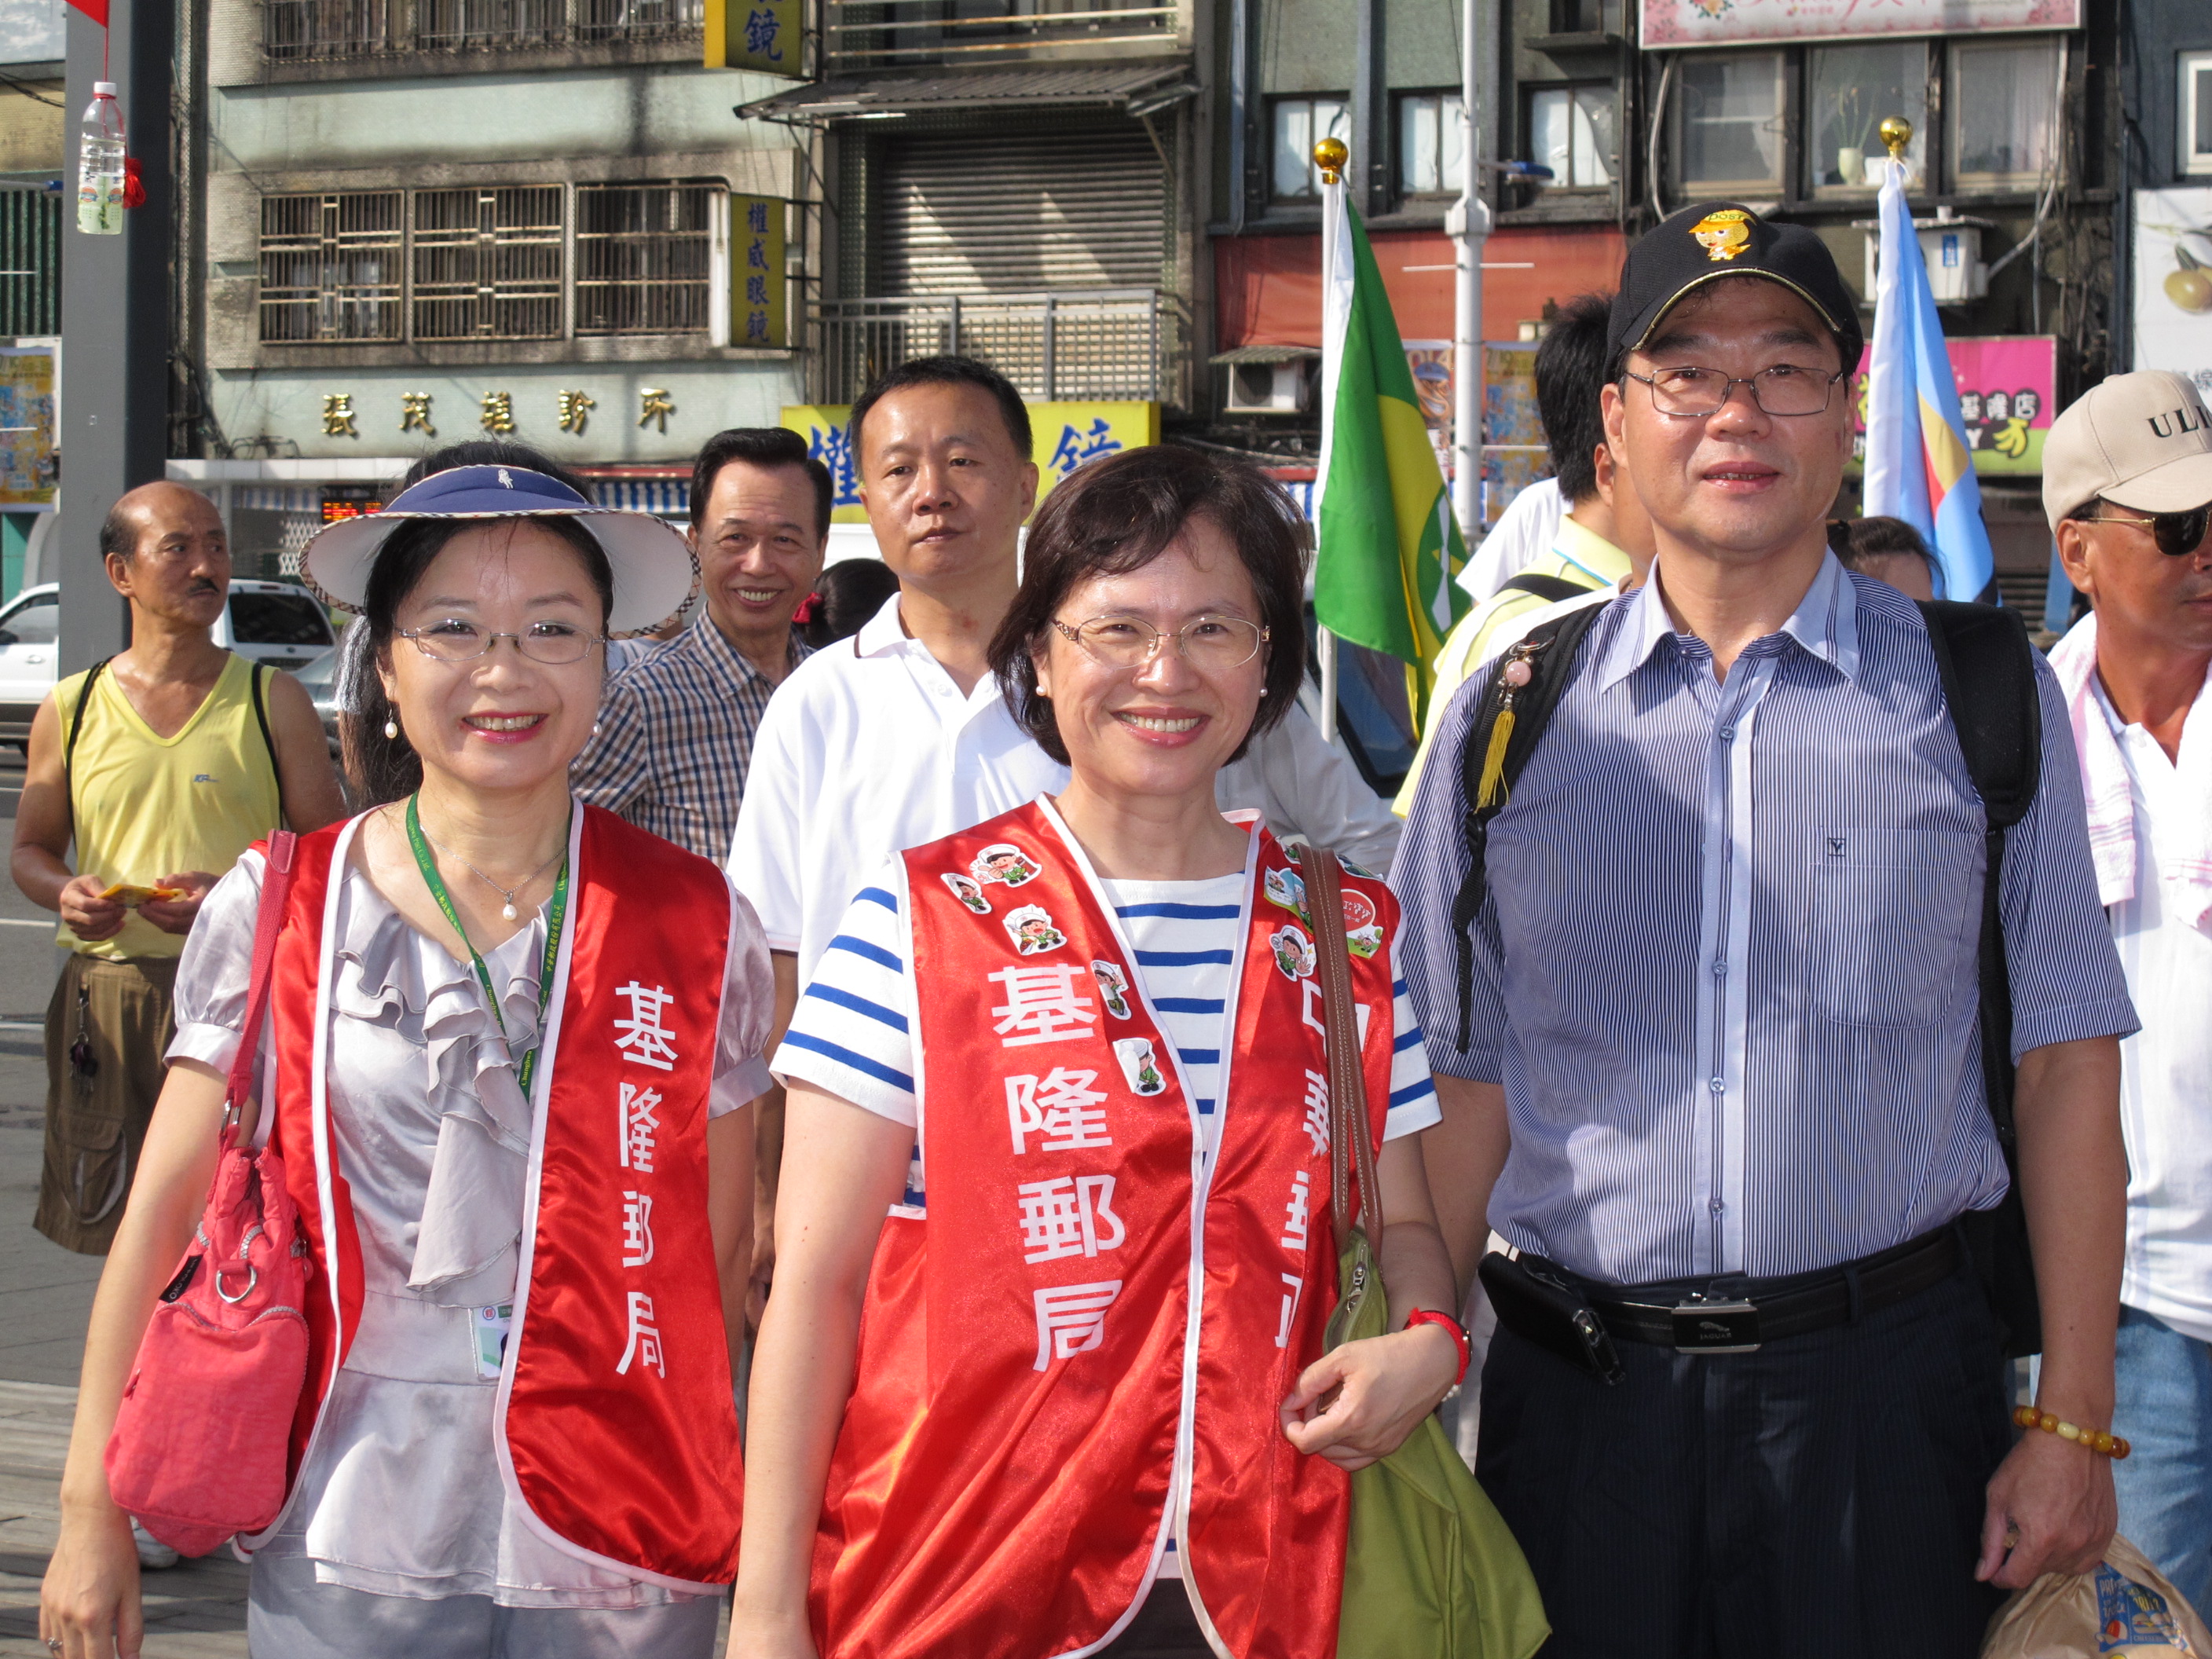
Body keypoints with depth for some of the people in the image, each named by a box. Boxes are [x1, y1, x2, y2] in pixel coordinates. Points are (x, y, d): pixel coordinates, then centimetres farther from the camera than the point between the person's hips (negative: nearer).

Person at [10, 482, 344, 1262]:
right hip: (108, 994, 2)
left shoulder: (272, 701, 5)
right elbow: (31, 848, 18)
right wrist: (65, 893, -6)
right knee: (119, 1227, 5)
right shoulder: (70, 712, 9)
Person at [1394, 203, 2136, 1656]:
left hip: (1885, 1381, -1)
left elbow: (2065, 1065, 0)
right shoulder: (1507, 721, 7)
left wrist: (2075, 1425, -4)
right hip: (1581, 1393, 1)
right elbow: (1462, 1085, 8)